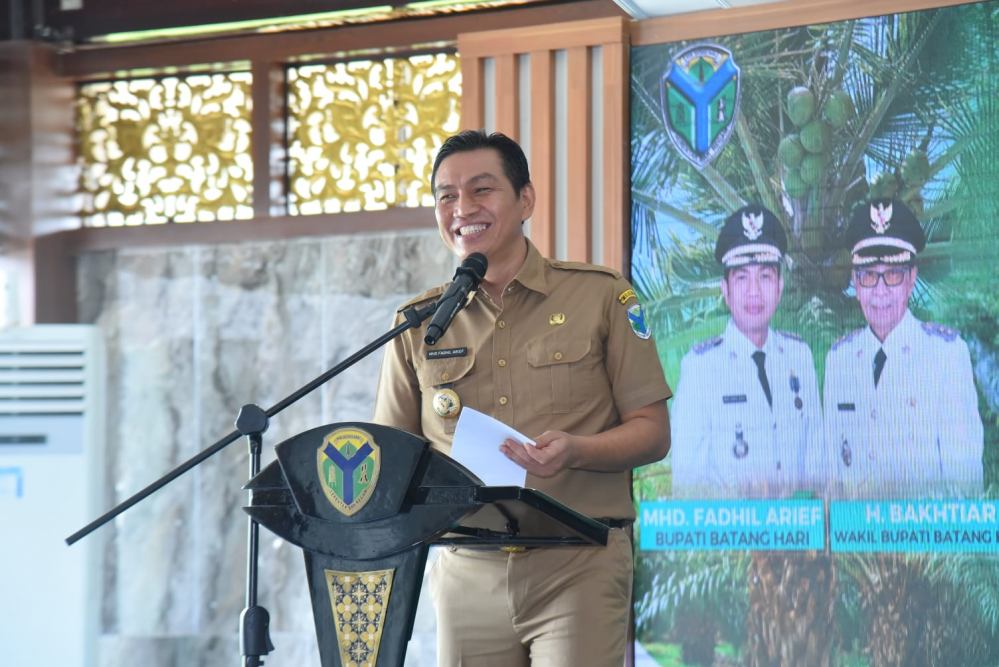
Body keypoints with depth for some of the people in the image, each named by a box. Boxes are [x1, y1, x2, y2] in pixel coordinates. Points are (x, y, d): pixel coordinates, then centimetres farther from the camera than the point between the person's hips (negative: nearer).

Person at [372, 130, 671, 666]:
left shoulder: (600, 296, 4)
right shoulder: (418, 324, 12)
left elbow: (652, 432, 3)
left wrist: (574, 451, -17)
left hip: (577, 567, -3)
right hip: (468, 574, 3)